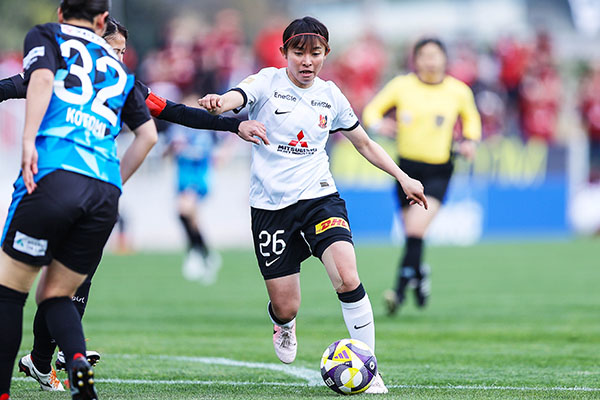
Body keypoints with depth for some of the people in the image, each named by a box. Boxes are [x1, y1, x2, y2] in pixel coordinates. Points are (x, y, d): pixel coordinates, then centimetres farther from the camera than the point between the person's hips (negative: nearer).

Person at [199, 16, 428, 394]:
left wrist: (403, 177, 14)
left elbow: (364, 143, 21)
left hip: (319, 196, 2)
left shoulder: (330, 95, 8)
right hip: (271, 204, -1)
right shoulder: (268, 82, -2)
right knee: (285, 307, 0)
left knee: (348, 279, -22)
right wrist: (217, 103, -48)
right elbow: (235, 98, -24)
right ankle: (284, 323, 40)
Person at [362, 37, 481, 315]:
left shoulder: (459, 91, 2)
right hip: (407, 165, 2)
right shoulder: (401, 86, -1)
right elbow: (372, 109, 7)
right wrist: (378, 124, -16)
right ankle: (419, 274, 38)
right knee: (411, 232, 7)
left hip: (439, 170, -2)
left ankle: (400, 290, -17)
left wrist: (470, 140, 2)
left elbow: (471, 118, 21)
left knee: (416, 229, -19)